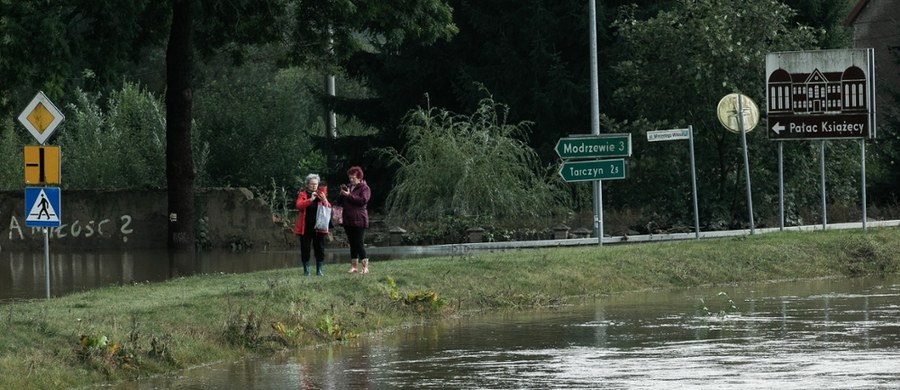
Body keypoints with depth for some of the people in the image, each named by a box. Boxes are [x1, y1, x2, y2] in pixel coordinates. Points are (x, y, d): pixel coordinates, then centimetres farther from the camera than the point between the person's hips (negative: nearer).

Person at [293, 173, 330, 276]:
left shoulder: (321, 193, 9)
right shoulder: (302, 194, 5)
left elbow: (329, 208, 2)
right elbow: (299, 205, -13)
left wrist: (324, 201, -18)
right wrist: (310, 199, -24)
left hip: (318, 227, 1)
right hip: (305, 227, -1)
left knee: (320, 248, 0)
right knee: (305, 248, 0)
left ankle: (319, 270, 8)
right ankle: (306, 270, 8)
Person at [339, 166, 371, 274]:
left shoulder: (364, 188, -3)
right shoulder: (348, 187, 17)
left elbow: (363, 200, -18)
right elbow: (342, 202, 20)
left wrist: (349, 195, -19)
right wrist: (342, 195, -1)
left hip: (359, 220, -7)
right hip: (348, 220, 7)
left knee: (359, 244, -10)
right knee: (352, 244, 9)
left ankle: (365, 267, -7)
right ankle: (353, 267, 11)